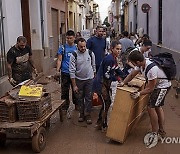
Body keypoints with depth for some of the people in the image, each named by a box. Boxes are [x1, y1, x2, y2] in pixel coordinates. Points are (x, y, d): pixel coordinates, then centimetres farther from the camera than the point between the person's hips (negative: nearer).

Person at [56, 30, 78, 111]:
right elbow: (59, 60, -1)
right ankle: (65, 106, 16)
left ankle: (76, 104, 27)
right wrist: (57, 70, -11)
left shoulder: (77, 47, 4)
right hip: (65, 73, -1)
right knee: (65, 90, 4)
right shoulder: (63, 48, -1)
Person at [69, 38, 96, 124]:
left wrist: (94, 76, 13)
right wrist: (74, 85, -13)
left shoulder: (91, 53, -8)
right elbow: (72, 71, -13)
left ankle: (87, 115, 16)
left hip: (89, 79, 1)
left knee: (89, 98, 4)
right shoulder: (74, 55, -14)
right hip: (79, 80, -1)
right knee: (80, 98, 10)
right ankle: (81, 114, 26)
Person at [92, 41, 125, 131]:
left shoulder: (114, 59, 10)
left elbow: (118, 70, 15)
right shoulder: (109, 59, -21)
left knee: (107, 103, 15)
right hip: (100, 84, -10)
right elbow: (106, 75, -21)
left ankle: (99, 123, 29)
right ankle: (103, 126, 12)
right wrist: (117, 78, -10)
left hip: (106, 84, 10)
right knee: (106, 104, -2)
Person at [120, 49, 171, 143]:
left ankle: (154, 134, 2)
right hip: (157, 85, 10)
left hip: (163, 86, -10)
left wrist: (139, 94, -32)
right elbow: (132, 75, 2)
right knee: (158, 107, 20)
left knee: (151, 107, -12)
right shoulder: (141, 64, -11)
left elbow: (150, 88, -30)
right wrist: (122, 83, -7)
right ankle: (161, 131, 36)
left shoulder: (151, 69, -37)